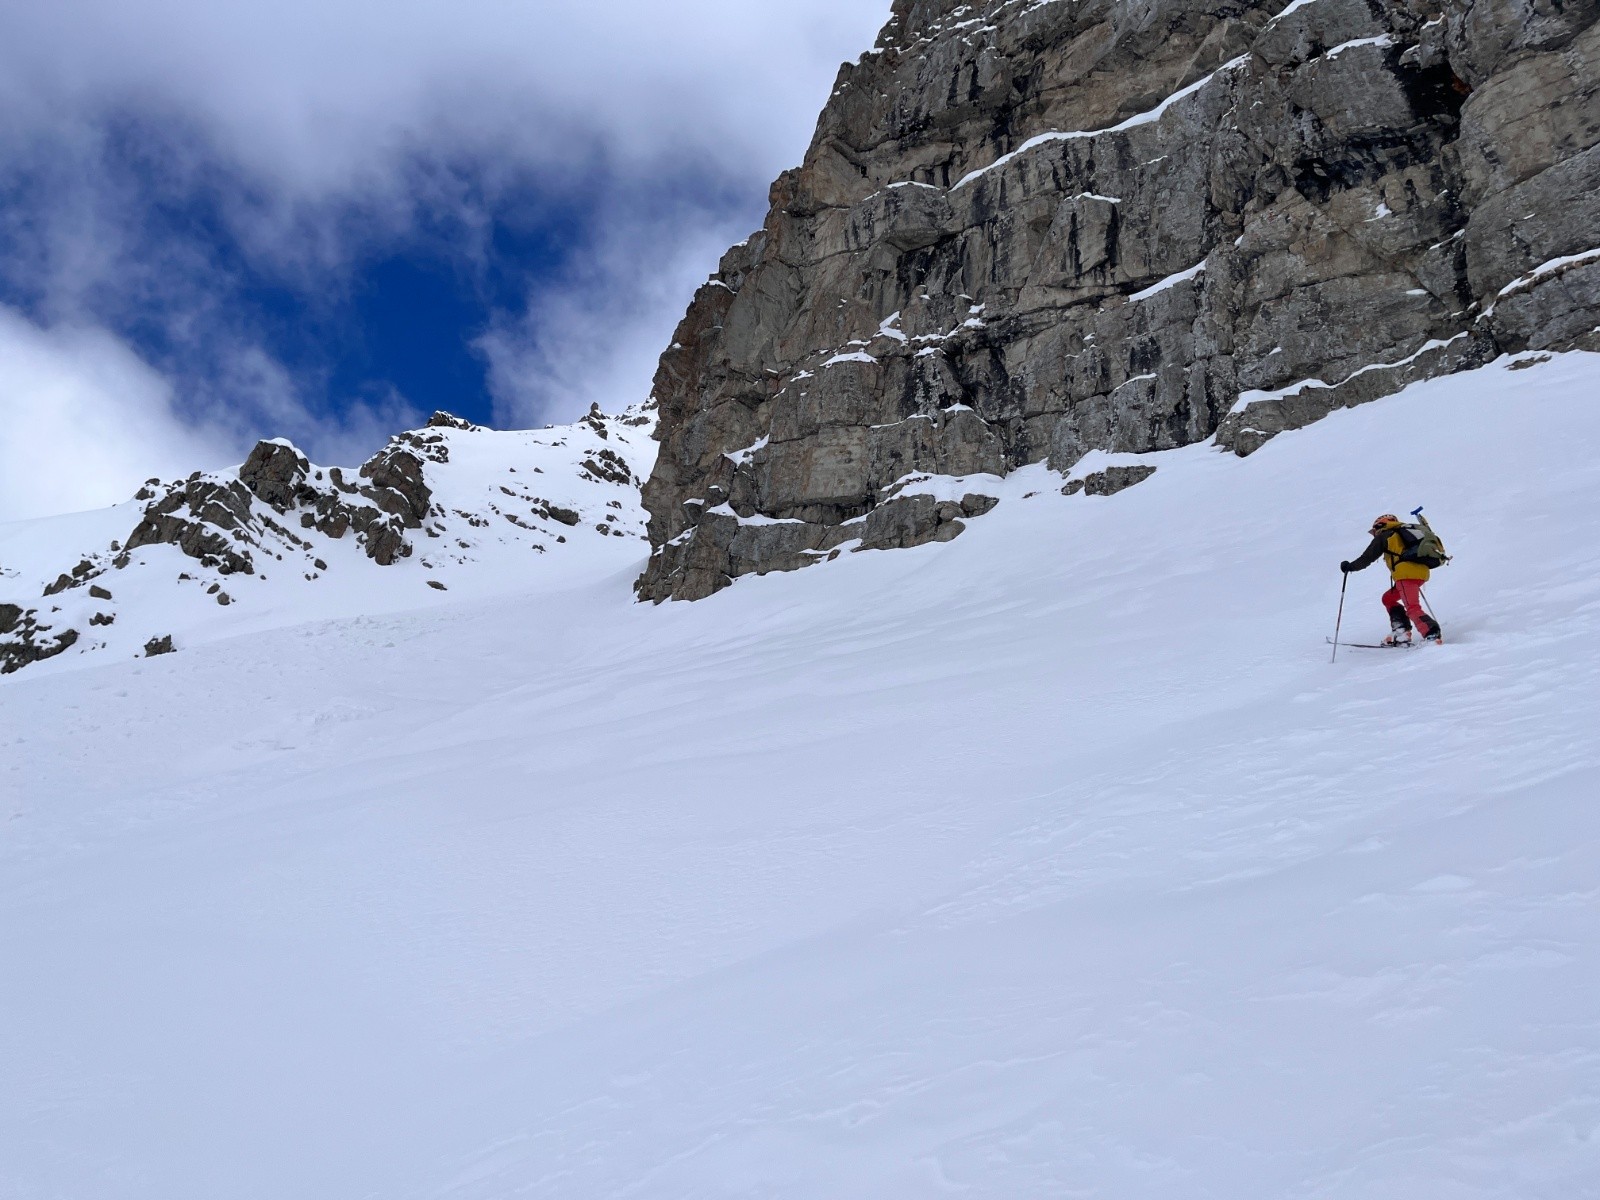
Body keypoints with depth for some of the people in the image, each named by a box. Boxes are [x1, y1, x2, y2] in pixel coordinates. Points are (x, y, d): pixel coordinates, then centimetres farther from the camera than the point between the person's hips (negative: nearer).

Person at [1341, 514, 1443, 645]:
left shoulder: (1384, 536, 12)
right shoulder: (1404, 533, 32)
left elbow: (1367, 558, 8)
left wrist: (1350, 567, 19)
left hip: (1406, 572, -8)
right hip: (1422, 571, 8)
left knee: (1412, 607, -19)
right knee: (1388, 598, 21)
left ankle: (1432, 634, -40)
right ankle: (1401, 633, 7)